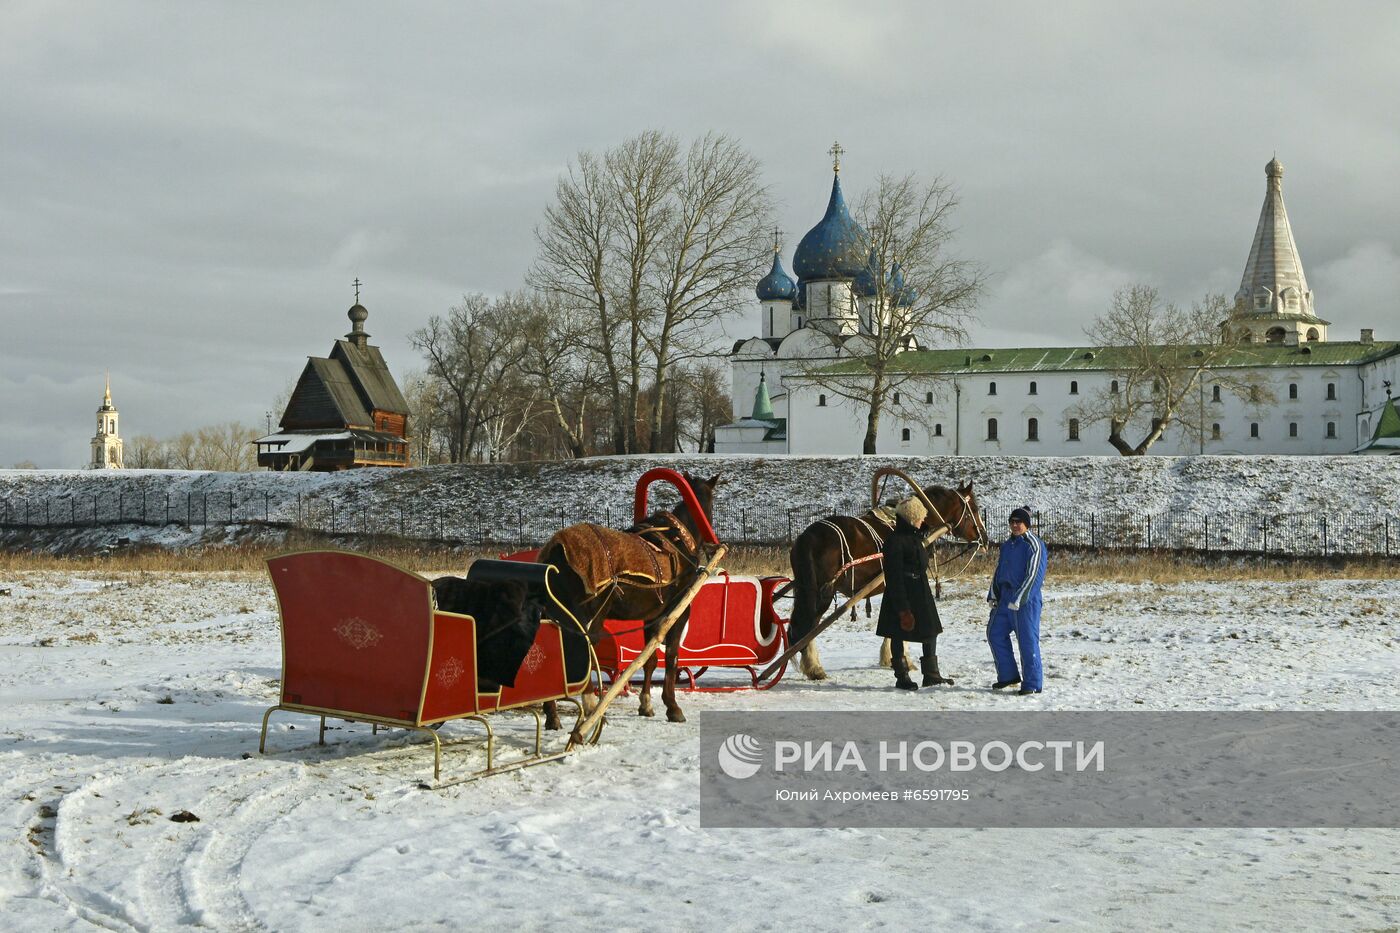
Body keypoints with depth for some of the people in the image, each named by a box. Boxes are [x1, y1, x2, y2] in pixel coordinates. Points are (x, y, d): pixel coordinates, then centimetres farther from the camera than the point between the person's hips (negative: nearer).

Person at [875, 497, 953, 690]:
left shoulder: (915, 538, 12)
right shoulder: (895, 541, -17)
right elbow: (894, 577, -20)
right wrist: (903, 607, -23)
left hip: (920, 593, 9)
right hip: (901, 595, -9)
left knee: (931, 631, 10)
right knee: (899, 634, 2)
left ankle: (931, 674, 18)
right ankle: (901, 677, 10)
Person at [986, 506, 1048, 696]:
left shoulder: (1034, 545, -11)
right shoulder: (1007, 545, 15)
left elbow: (1033, 575, -16)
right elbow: (999, 571, 21)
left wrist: (1018, 599, -20)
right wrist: (992, 595, 11)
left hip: (1026, 600, -9)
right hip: (1005, 598, 9)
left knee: (1027, 640, -7)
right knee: (995, 634, 12)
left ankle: (1032, 683, -1)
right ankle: (1008, 675, 23)